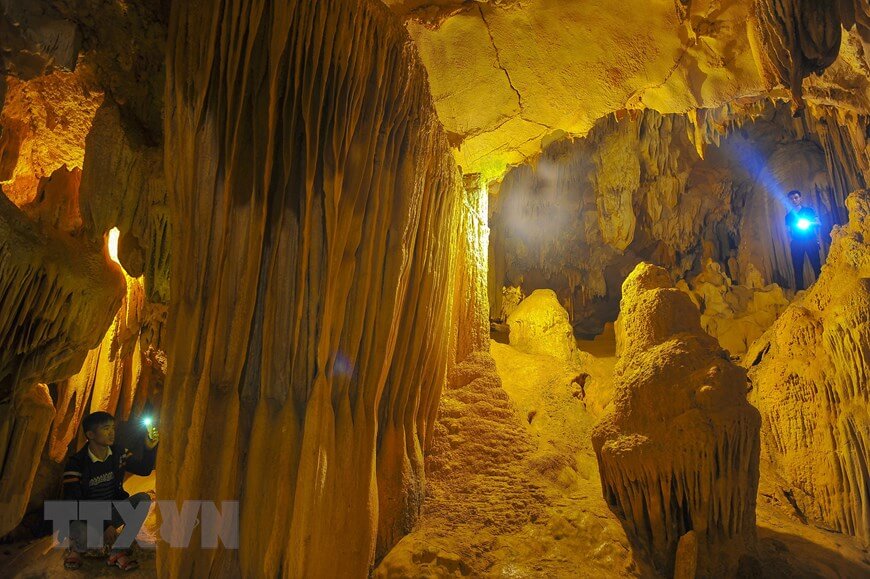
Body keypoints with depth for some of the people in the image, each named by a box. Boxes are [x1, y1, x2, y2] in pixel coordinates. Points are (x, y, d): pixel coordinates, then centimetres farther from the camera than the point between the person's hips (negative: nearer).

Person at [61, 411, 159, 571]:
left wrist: (150, 448, -18)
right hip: (85, 517, -5)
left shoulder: (118, 453, -3)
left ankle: (118, 551, -15)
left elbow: (144, 469, 3)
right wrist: (103, 526, -28)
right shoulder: (76, 463, -18)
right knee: (82, 534, -38)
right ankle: (75, 547, 2)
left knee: (143, 499, -20)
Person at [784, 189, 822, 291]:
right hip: (796, 243, 2)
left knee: (816, 264, -5)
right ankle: (800, 288, 4)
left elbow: (818, 223, 3)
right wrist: (790, 244, 4)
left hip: (810, 241, -2)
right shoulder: (788, 216, 12)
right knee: (798, 267, 0)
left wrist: (809, 223, -16)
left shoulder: (809, 210, 7)